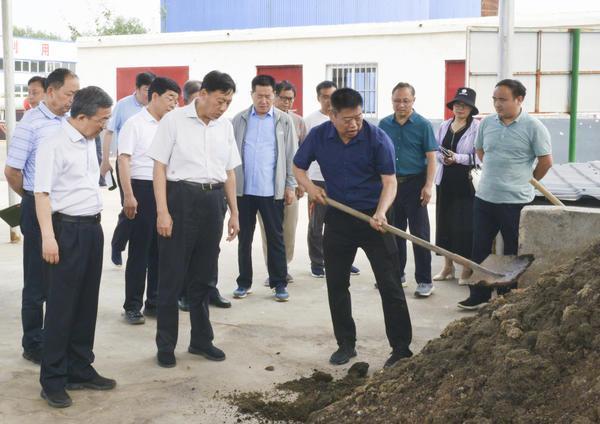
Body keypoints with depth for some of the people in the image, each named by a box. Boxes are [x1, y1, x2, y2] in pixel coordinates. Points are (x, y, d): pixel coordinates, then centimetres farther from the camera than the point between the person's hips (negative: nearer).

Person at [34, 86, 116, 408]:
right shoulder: (54, 145, -13)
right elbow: (42, 193, -16)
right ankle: (52, 380, 9)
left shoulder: (89, 142, 12)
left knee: (87, 304, 13)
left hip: (92, 228, 8)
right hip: (67, 229, -8)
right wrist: (48, 237, -22)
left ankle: (81, 370, 24)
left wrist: (95, 224, 17)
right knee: (61, 306, -1)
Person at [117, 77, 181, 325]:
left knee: (160, 250, 11)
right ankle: (132, 306, 9)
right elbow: (124, 160, -11)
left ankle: (154, 302, 22)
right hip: (142, 189, -6)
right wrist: (128, 195, -19)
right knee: (139, 251, -1)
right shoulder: (135, 124, -6)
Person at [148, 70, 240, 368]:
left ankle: (201, 339, 26)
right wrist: (162, 211, -13)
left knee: (203, 275, 14)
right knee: (172, 275, 2)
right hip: (181, 197, -5)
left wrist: (234, 212, 15)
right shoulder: (174, 120, -6)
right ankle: (165, 345, 14)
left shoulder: (226, 126, 9)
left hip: (213, 201, 5)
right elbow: (160, 167, -7)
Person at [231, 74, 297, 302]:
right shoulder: (239, 120, 4)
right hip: (243, 189, 2)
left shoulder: (284, 120, 1)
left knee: (275, 238, 6)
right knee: (244, 238, 9)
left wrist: (290, 186, -2)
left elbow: (291, 155, 2)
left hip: (272, 190, -1)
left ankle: (279, 283, 14)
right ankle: (244, 282, 19)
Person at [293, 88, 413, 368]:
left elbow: (389, 181, -15)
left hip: (373, 218, -3)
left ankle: (401, 349, 6)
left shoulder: (378, 139, -14)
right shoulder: (318, 136, -4)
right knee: (336, 284, 10)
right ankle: (346, 344, 24)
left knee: (390, 285, -2)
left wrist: (381, 212, -32)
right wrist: (309, 186, -10)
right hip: (338, 218, 4)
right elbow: (298, 167, 10)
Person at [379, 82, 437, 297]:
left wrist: (428, 186, -15)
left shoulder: (423, 125, -5)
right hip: (390, 183, 4)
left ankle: (424, 281, 4)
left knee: (419, 234, -2)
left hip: (414, 184, -4)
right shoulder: (384, 124, 6)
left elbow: (431, 157, -6)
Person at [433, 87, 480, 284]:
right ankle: (448, 266, 22)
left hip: (466, 183, -5)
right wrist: (442, 158, -6)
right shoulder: (444, 126, 12)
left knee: (465, 225, -4)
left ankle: (467, 269, 8)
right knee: (445, 222, 9)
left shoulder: (476, 128, -5)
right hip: (445, 181, 5)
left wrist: (458, 158, -18)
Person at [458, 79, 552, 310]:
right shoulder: (487, 123, 4)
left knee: (513, 253, 7)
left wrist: (525, 182, 6)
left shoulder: (533, 127, -10)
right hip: (484, 197, 5)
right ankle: (479, 295, 22)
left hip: (516, 201, -4)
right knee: (479, 249, 10)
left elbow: (545, 161, -3)